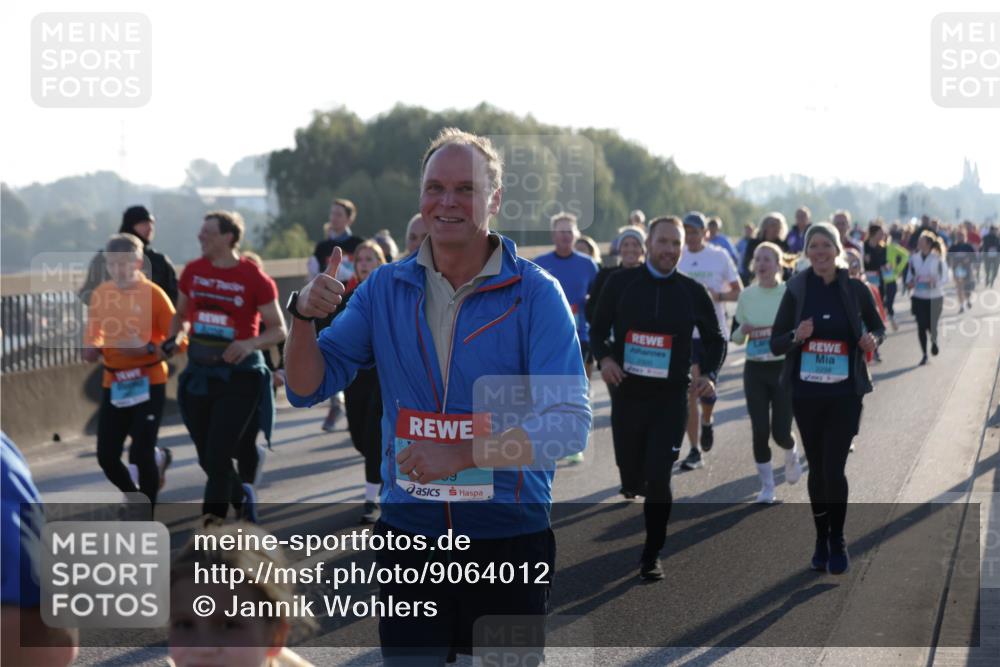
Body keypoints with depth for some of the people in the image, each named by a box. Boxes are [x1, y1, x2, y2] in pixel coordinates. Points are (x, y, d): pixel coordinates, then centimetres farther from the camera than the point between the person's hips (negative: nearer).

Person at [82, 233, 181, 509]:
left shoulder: (153, 294, -10)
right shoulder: (100, 294, 2)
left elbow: (179, 340, -9)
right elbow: (93, 333, 16)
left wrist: (147, 348, -24)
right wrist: (92, 348, -6)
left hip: (148, 383, -4)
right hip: (113, 384, 4)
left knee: (142, 454, -7)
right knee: (106, 456, 2)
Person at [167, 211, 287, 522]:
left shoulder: (254, 279, -10)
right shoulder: (193, 271, 4)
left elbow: (278, 330, -5)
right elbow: (182, 314, 19)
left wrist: (250, 344, -23)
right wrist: (173, 337, -2)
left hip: (238, 376, -5)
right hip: (199, 373, 5)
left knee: (217, 458, -9)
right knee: (207, 459, 12)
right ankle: (243, 497, 40)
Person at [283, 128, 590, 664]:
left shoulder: (535, 294, -8)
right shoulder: (385, 288, 4)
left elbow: (568, 424, -16)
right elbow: (308, 389, 6)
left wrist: (464, 454, -26)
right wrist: (304, 316, -13)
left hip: (509, 537, -3)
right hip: (408, 534, 3)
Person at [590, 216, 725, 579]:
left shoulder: (693, 292, 0)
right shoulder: (621, 283, -1)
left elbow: (715, 340, 10)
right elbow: (599, 328, 8)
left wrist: (708, 374, -8)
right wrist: (604, 358, -12)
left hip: (671, 398, -1)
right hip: (627, 393, 1)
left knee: (658, 478, -10)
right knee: (631, 476, 9)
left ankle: (652, 556, 4)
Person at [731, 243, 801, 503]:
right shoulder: (746, 296, 3)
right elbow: (735, 336, 9)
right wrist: (743, 331, -12)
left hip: (785, 369, -3)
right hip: (754, 370, 3)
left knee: (780, 431, -4)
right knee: (760, 430, -3)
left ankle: (792, 456, 33)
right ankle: (767, 485, 13)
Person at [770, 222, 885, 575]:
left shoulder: (855, 290, -2)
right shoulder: (796, 290, -2)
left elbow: (878, 326, 12)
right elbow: (775, 343, 1)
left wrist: (872, 339, -11)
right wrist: (797, 336, -20)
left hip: (845, 393, -1)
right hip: (806, 393, 1)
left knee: (833, 469, -7)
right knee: (816, 468, 10)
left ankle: (837, 542, 11)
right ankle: (822, 539, 25)